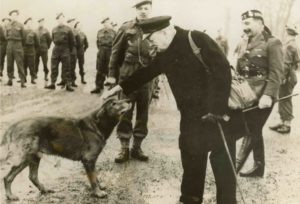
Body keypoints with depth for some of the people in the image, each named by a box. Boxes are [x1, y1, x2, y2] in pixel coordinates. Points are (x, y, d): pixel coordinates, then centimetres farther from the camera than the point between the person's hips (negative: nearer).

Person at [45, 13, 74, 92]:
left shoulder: (68, 29, -2)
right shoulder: (54, 30, 8)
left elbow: (72, 41, 1)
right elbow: (53, 40, 17)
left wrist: (68, 50, 6)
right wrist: (57, 47, 14)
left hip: (65, 51, -3)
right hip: (56, 50, 4)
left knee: (66, 68, -2)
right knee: (54, 67, 4)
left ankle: (68, 85, 1)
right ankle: (52, 83, 10)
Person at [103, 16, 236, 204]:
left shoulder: (197, 40, -17)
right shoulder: (166, 53, 8)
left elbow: (222, 70, -23)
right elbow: (147, 72, 20)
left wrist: (217, 109, -25)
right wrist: (121, 87, 19)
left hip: (216, 113, -7)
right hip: (192, 115, 8)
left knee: (222, 160, 1)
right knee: (191, 159, 14)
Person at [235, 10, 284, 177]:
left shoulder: (272, 43, -6)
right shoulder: (246, 45, 15)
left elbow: (276, 73, -14)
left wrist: (268, 95, -24)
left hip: (262, 96, -8)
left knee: (252, 131, -6)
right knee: (254, 131, 12)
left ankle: (235, 166, -5)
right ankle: (259, 167, 21)